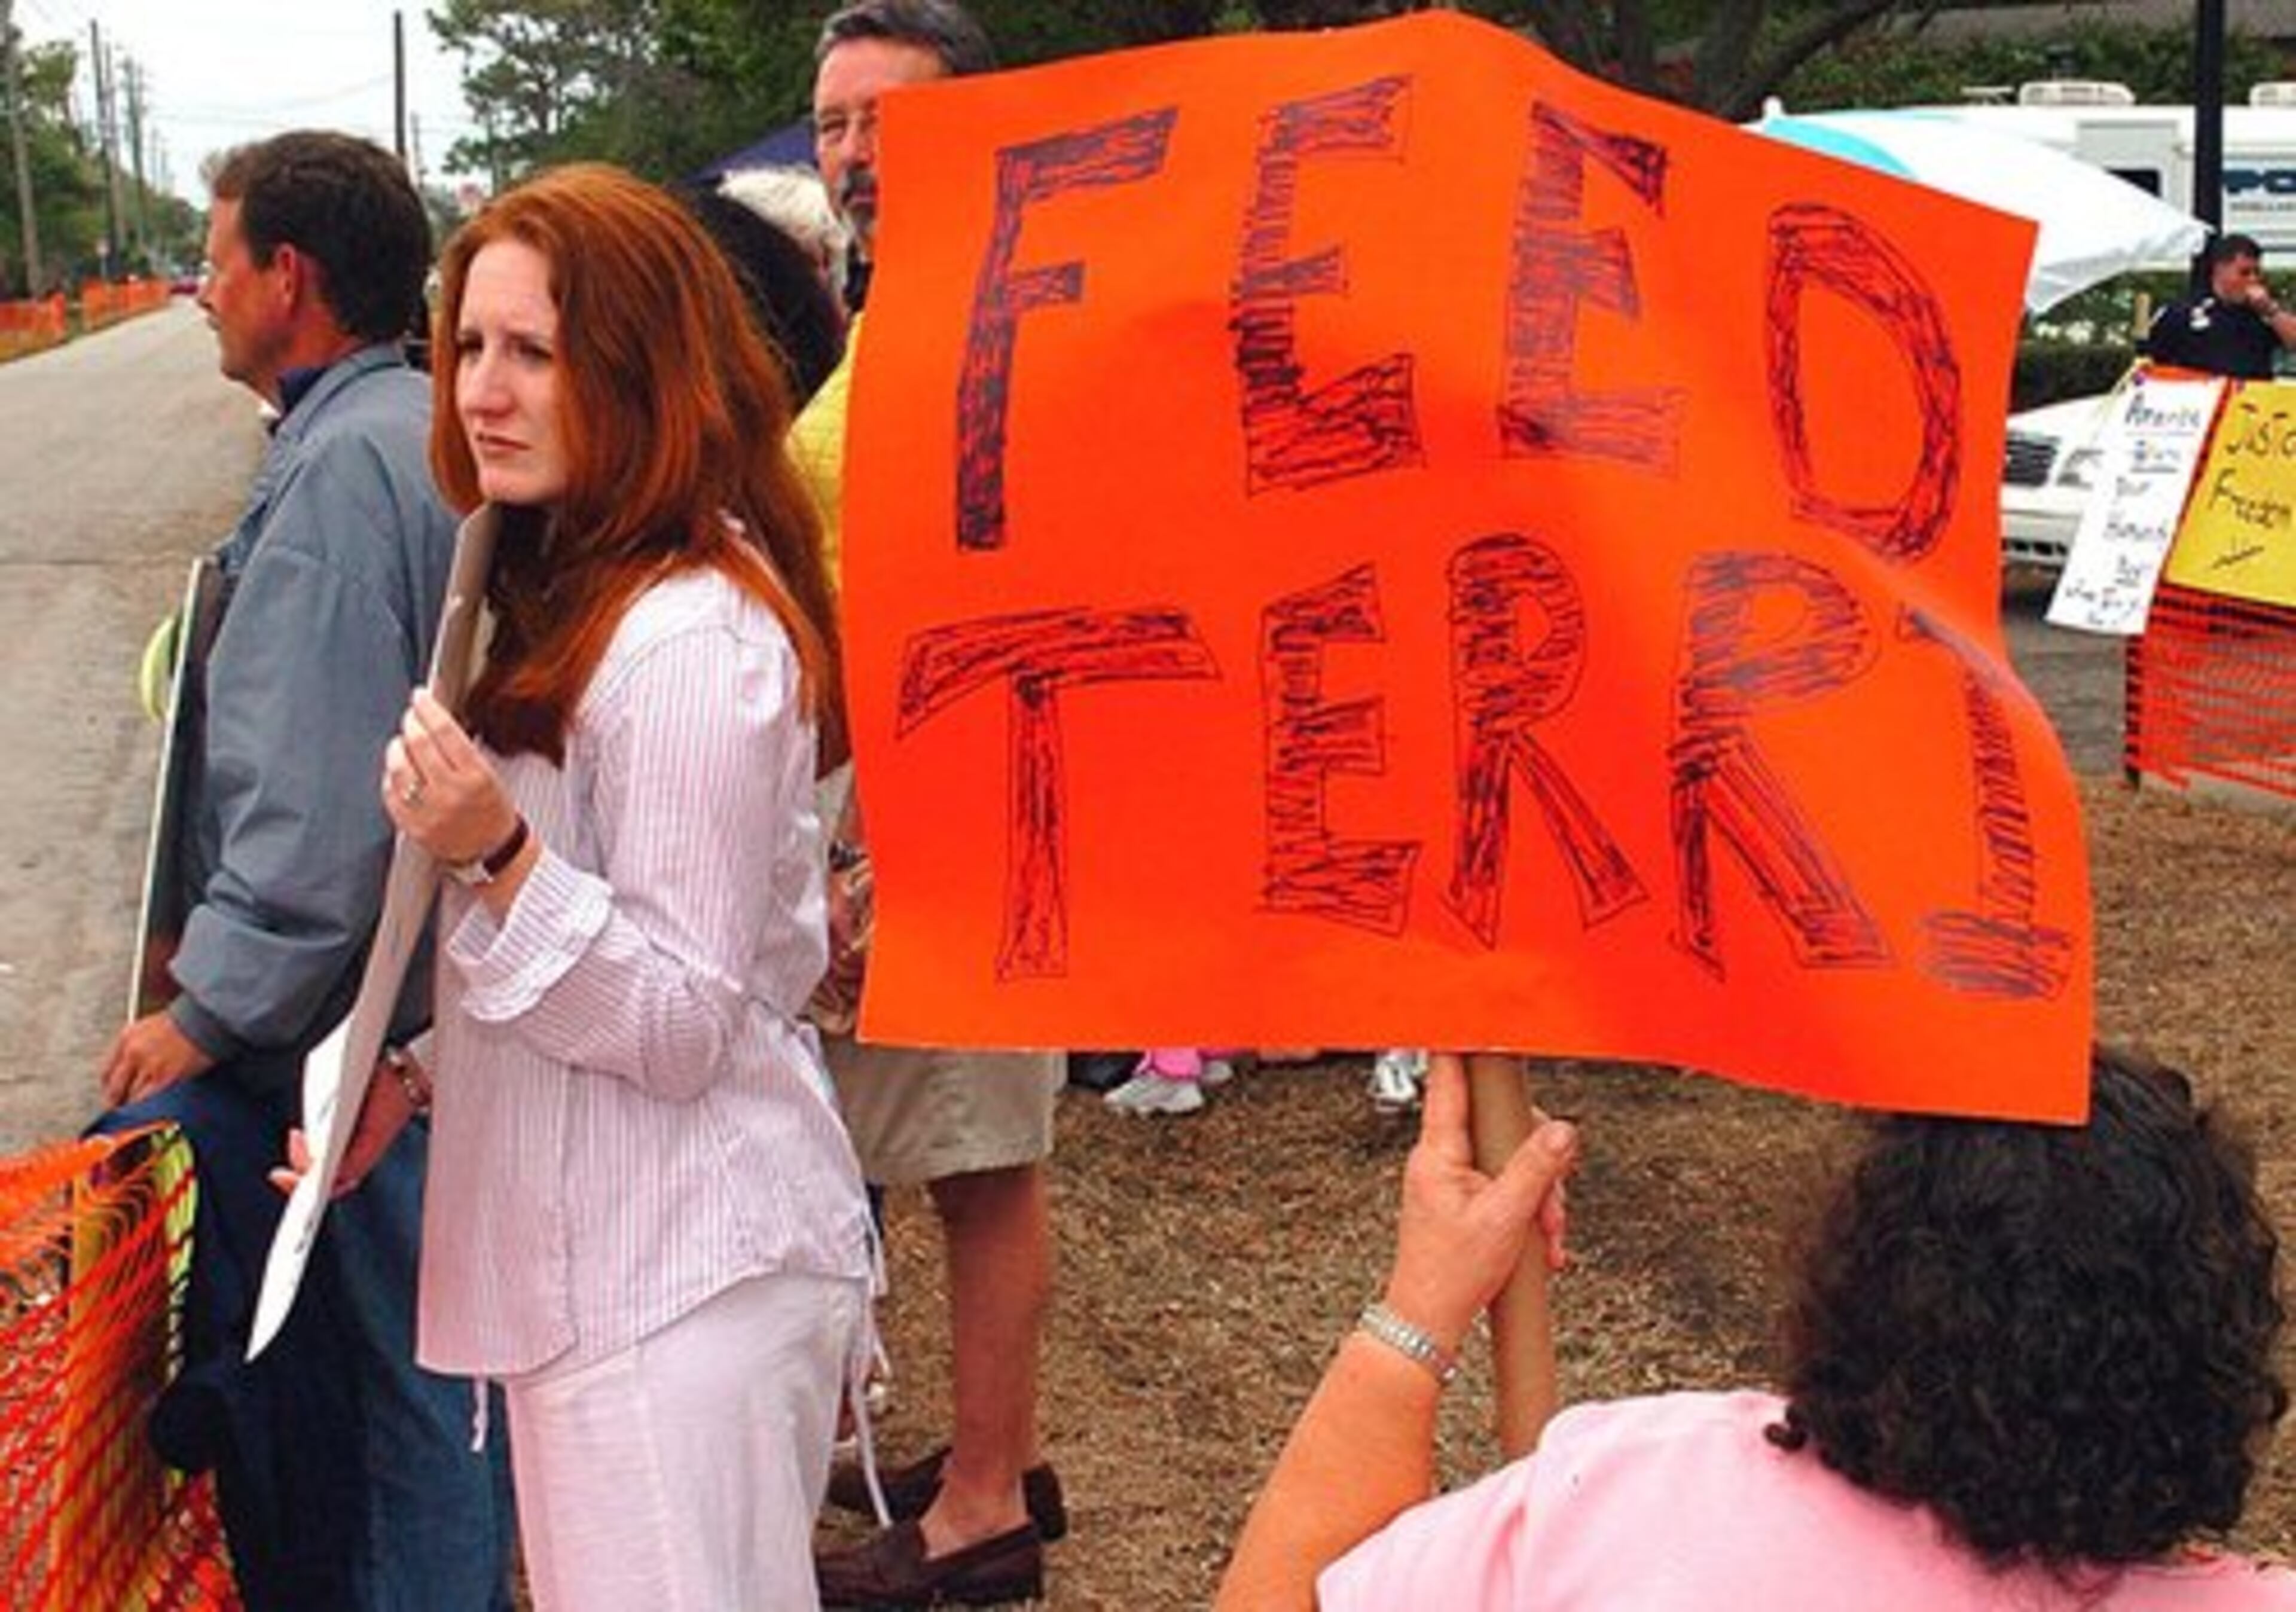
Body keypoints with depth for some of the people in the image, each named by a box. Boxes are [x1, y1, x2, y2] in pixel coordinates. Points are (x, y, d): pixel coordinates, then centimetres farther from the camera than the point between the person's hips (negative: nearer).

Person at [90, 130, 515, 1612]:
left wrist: (211, 1006, -19)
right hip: (438, 1011, 10)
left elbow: (318, 803, -25)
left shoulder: (340, 468, -18)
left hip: (352, 1032, -10)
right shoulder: (429, 435, 13)